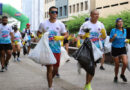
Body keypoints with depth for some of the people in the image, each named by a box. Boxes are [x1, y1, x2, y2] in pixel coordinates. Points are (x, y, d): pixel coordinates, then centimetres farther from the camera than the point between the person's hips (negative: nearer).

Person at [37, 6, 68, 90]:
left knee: (55, 69, 10)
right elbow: (38, 33, 12)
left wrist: (61, 37, -14)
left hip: (57, 49, 2)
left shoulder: (60, 24, 2)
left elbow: (66, 35, 7)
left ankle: (50, 79, 41)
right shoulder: (43, 24, 0)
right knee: (49, 68, -5)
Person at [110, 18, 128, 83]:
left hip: (123, 49, 3)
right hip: (115, 49, -3)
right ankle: (116, 77, 27)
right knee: (117, 65, 3)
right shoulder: (113, 30, -7)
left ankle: (122, 74, 12)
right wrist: (114, 37, -23)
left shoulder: (125, 30, 5)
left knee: (125, 63, -15)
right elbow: (110, 41, -5)